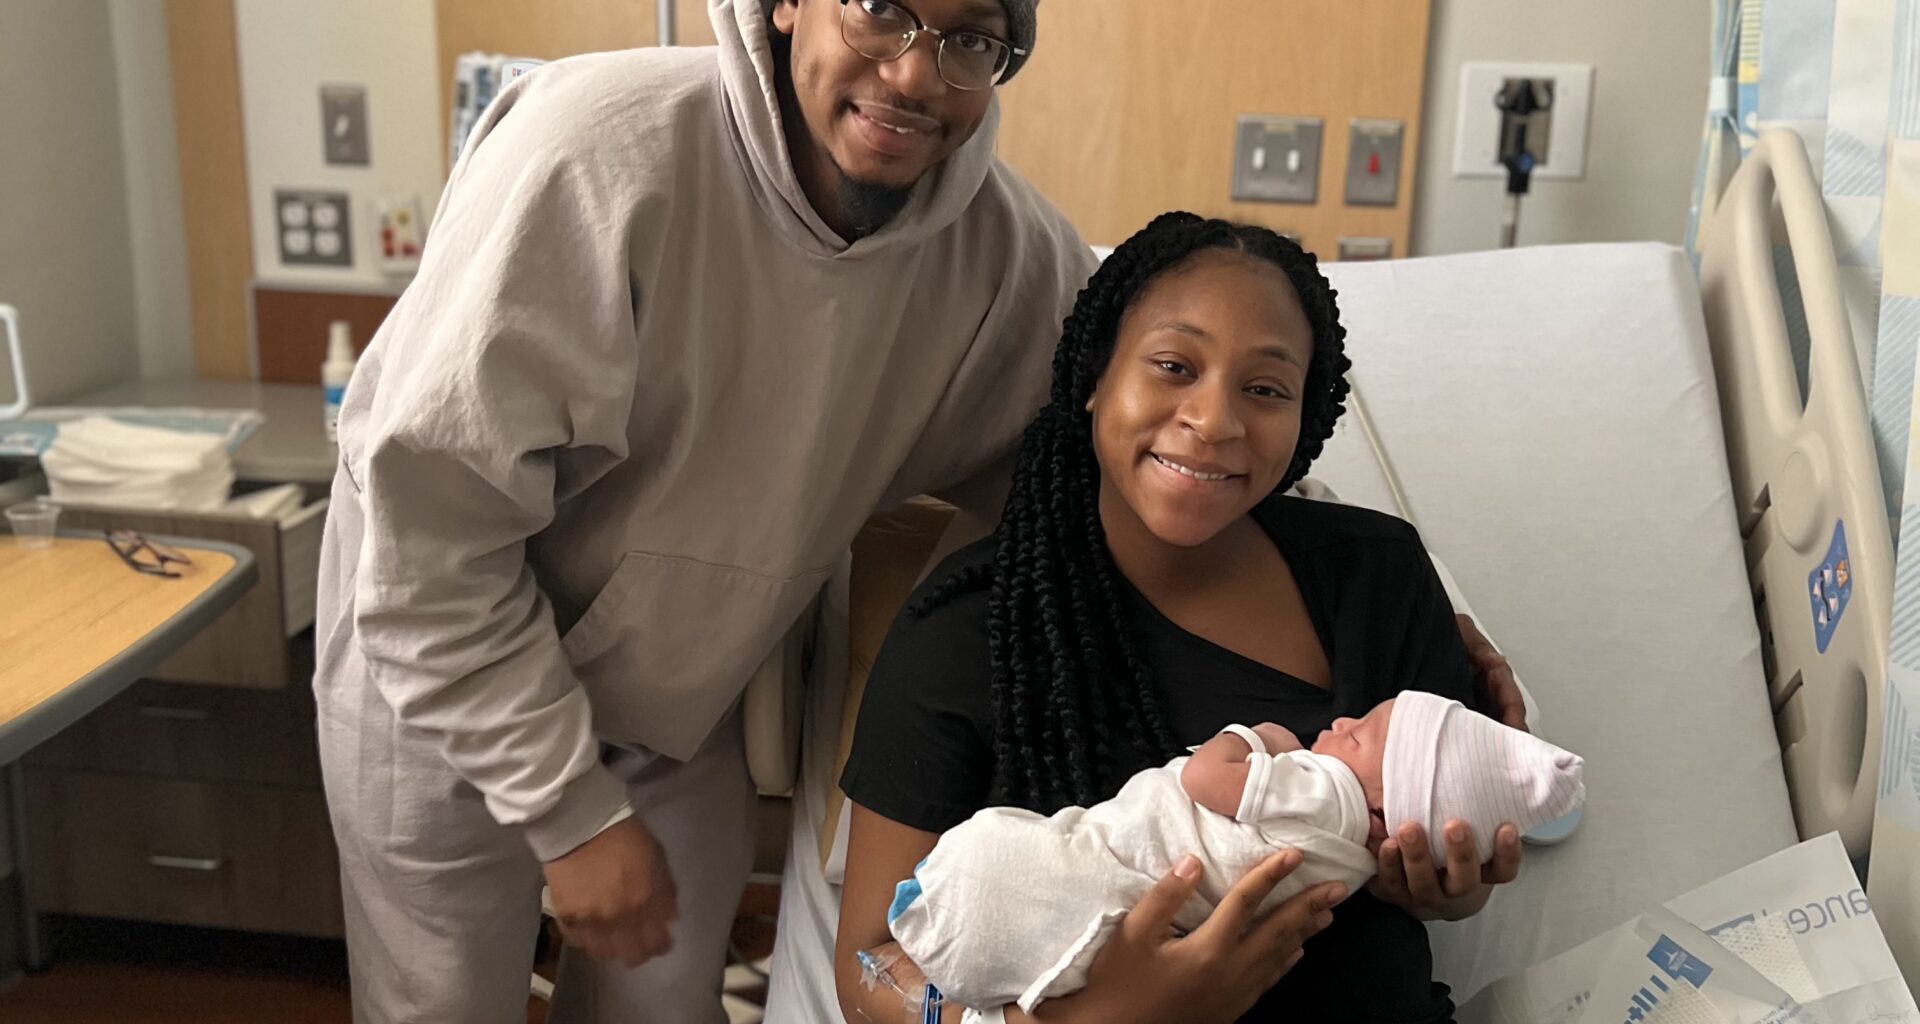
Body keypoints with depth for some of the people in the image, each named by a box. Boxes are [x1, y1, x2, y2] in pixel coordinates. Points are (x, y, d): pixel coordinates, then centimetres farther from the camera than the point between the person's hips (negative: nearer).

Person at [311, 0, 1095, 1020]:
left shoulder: (1014, 253, -15)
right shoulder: (602, 151, -31)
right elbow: (433, 526, -27)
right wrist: (572, 812, -22)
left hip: (685, 703, 4)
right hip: (443, 677, -4)